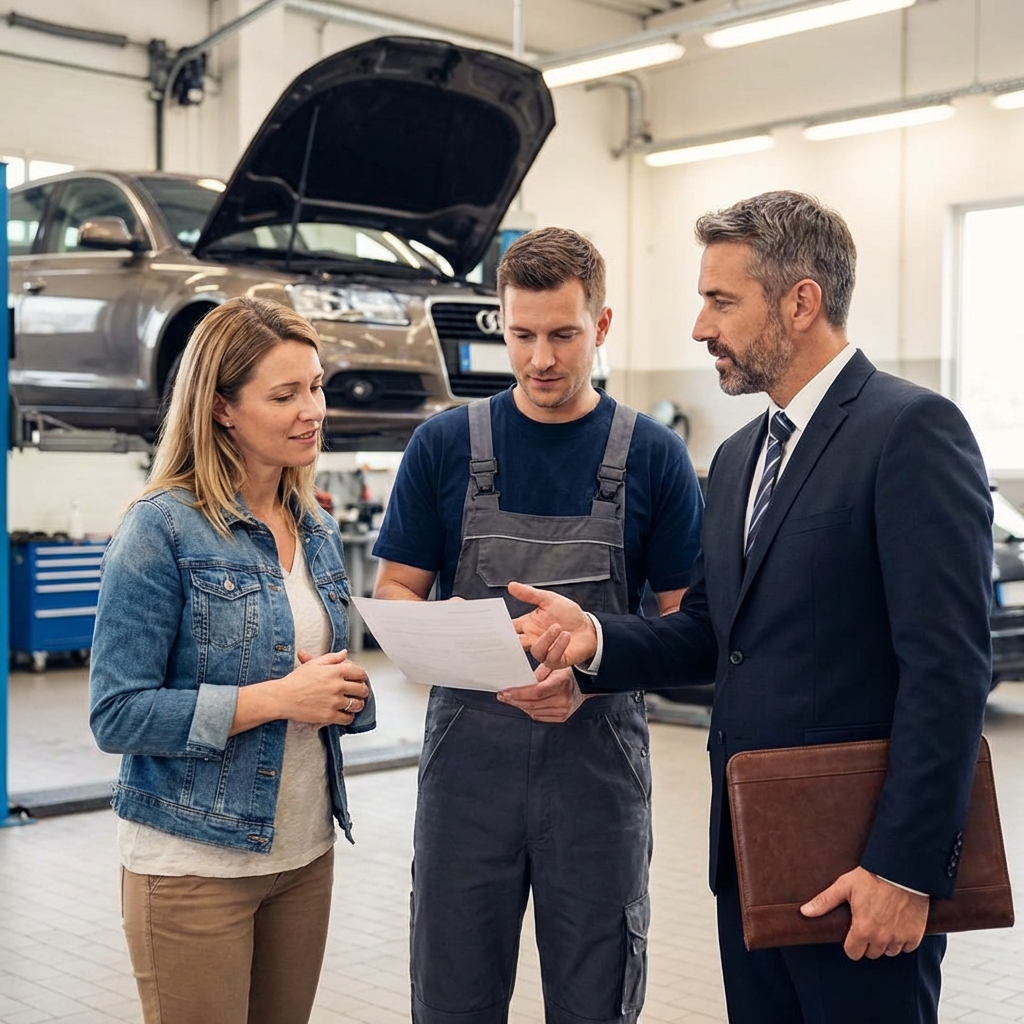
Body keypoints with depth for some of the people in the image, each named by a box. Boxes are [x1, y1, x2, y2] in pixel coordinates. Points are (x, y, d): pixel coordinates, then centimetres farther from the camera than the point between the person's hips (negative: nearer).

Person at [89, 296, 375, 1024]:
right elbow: (117, 715, -15)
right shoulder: (162, 529, -12)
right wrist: (276, 697, -20)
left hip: (307, 852, 6)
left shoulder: (319, 531, 7)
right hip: (194, 863, -6)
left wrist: (346, 694, -7)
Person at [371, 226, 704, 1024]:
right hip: (469, 757, 1)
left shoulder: (654, 455, 0)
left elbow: (686, 621, 1)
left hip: (600, 764, 0)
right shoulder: (445, 444, 2)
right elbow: (395, 592, 5)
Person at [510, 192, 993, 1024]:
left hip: (860, 865, -8)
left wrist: (906, 868, -20)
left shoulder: (912, 429, -13)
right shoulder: (739, 456, 14)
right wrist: (598, 639, -4)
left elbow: (949, 667, -18)